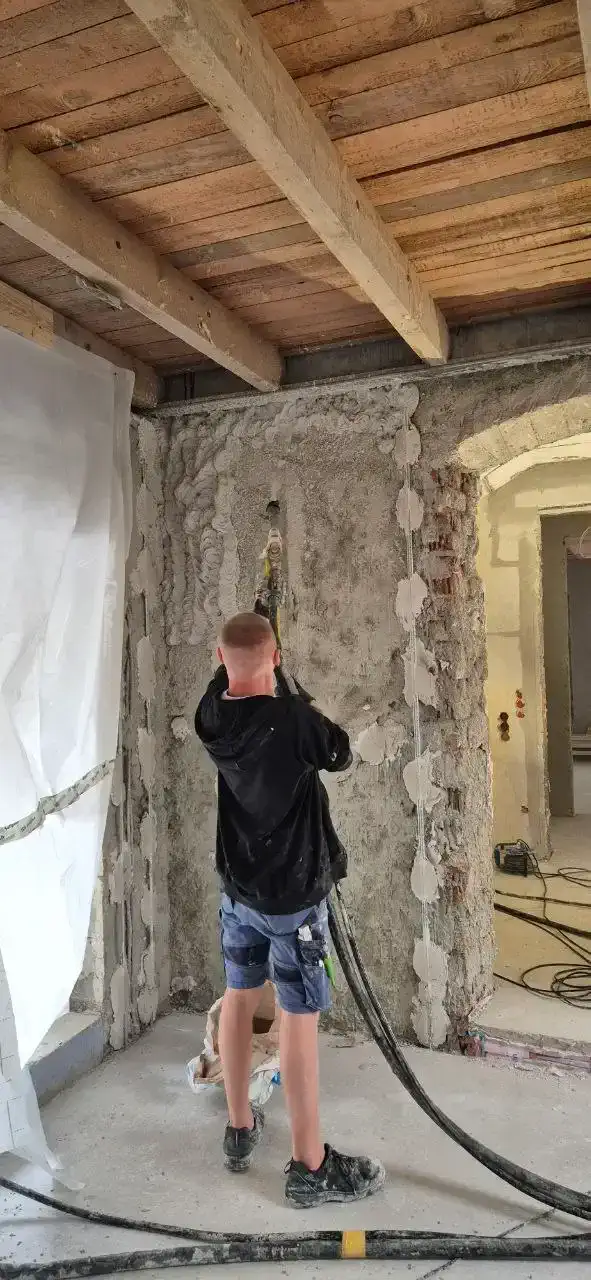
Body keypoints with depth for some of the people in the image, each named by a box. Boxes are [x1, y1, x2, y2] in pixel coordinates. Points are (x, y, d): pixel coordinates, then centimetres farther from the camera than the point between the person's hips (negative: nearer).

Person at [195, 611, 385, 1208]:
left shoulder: (211, 717, -7)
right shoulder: (293, 718, -25)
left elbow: (225, 680, 18)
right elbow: (341, 755, -5)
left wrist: (240, 653, 30)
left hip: (237, 889, 6)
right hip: (293, 894, -6)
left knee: (238, 996, 19)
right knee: (298, 1017, 2)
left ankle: (239, 1128, 35)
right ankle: (309, 1166, 15)